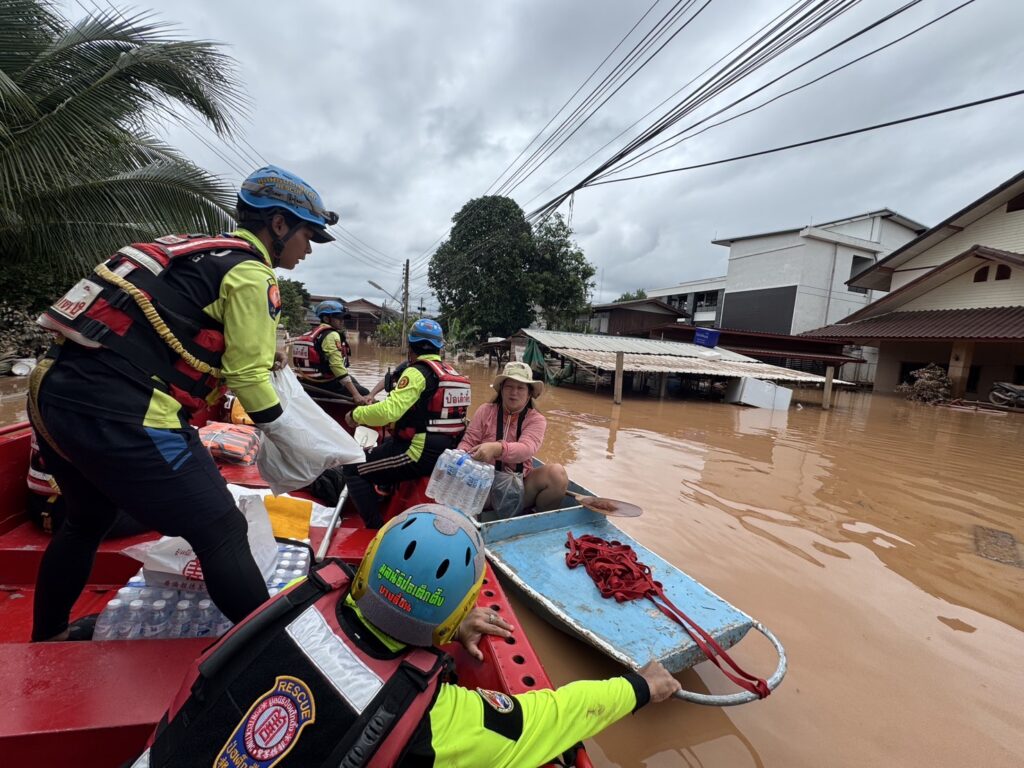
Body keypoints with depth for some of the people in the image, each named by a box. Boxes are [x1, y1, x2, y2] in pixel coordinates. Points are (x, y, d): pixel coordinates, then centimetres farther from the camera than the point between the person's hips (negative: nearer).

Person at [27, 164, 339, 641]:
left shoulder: (202, 251, 19)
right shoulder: (251, 273, -7)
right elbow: (248, 376, -8)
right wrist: (290, 437, 5)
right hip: (119, 414, -10)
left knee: (87, 521, 29)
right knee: (222, 534, -4)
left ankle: (48, 638, 51)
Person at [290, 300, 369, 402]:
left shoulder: (312, 333, 13)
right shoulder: (331, 335, -15)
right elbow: (337, 366, -25)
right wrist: (356, 394, -28)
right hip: (324, 385, -9)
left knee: (352, 379, 27)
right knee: (364, 393, 3)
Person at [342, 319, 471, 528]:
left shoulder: (417, 372, -15)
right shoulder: (453, 373, 9)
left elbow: (389, 410, -25)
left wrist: (356, 414, -9)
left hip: (419, 455, -9)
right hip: (444, 454, 9)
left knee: (353, 469, -1)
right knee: (385, 443, 32)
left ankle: (376, 529, -4)